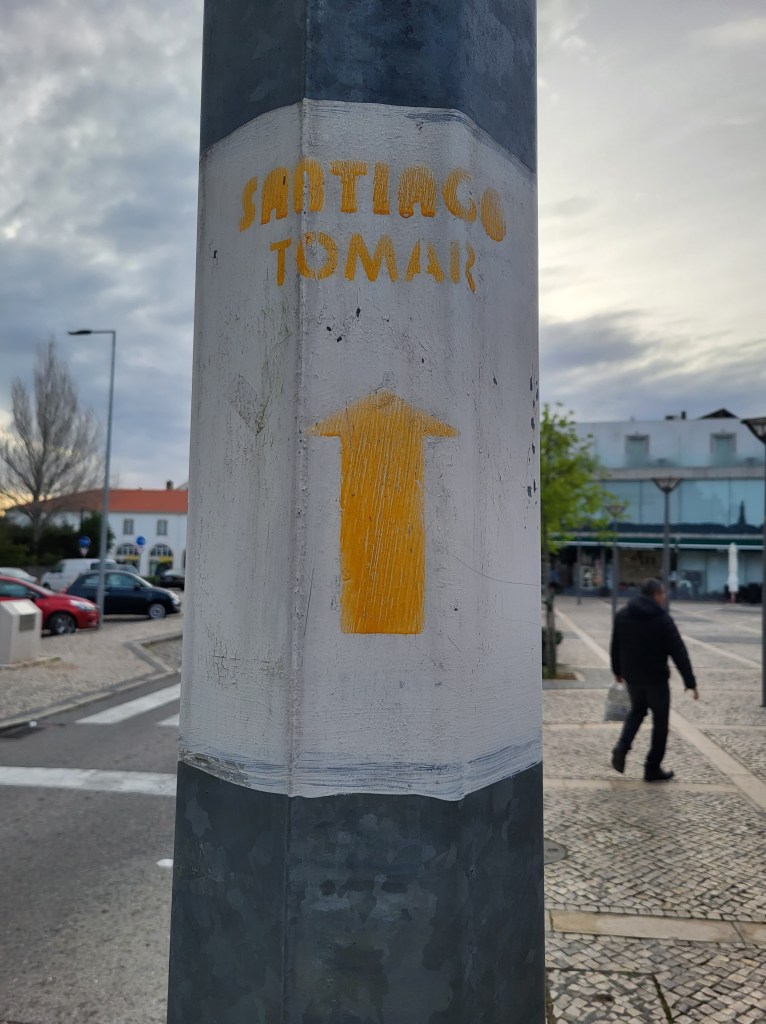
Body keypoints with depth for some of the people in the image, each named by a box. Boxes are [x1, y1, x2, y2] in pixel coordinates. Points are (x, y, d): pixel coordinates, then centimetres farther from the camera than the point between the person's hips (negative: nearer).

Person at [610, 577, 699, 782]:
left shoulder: (622, 615, 2)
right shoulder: (662, 618, -14)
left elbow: (615, 646, 11)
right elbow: (678, 652, -15)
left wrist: (617, 671, 23)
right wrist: (690, 682, -11)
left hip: (631, 676, 5)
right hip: (656, 678, -5)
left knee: (637, 710, 25)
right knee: (660, 721, 9)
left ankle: (622, 747, 3)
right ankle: (653, 768, 13)